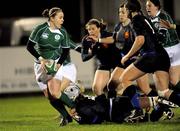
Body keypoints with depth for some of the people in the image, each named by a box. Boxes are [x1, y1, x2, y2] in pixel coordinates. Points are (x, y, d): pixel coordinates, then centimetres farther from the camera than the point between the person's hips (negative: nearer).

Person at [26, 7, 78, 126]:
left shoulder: (63, 32, -4)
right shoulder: (40, 29, -10)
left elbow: (66, 51, -1)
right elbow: (29, 46, -7)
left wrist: (58, 64, -19)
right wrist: (41, 59, -19)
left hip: (56, 63, -1)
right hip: (41, 65, 1)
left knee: (54, 92, -21)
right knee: (49, 96, -3)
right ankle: (66, 116, 9)